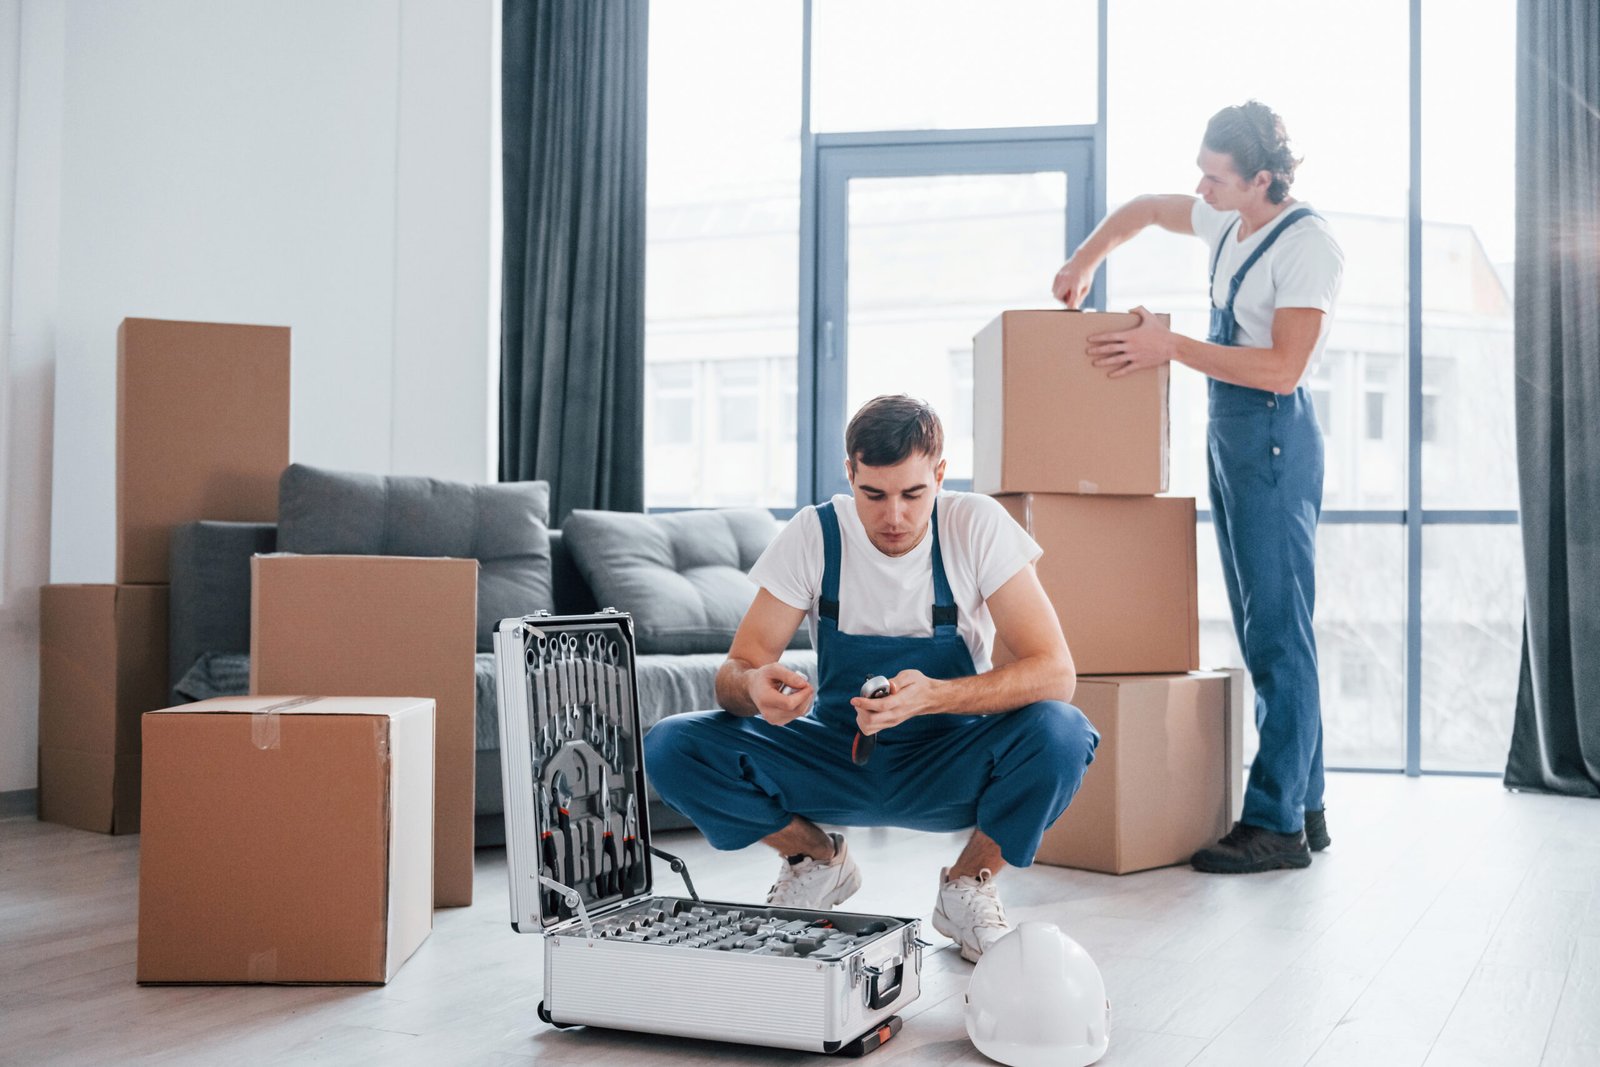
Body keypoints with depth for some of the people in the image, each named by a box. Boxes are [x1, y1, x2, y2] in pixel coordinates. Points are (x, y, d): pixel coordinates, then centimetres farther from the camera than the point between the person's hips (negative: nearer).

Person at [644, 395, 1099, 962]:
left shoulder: (978, 526, -16)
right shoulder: (814, 534, -12)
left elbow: (1054, 671, -23)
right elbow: (734, 673, -12)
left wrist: (934, 696, -40)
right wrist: (753, 686, -38)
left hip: (948, 770, -1)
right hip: (834, 761, 2)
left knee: (1060, 733, -33)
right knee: (671, 748, -21)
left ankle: (968, 885, -3)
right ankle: (819, 861, 7)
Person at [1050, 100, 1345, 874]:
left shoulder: (1308, 244, -14)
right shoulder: (1228, 223, 11)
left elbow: (1283, 367, -21)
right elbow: (1144, 209, 29)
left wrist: (1172, 346, -20)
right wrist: (1083, 262, 16)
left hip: (1273, 437, -9)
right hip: (1227, 433, 9)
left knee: (1277, 633, -9)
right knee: (1263, 633, 10)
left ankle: (1276, 825, -6)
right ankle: (1305, 806, 17)